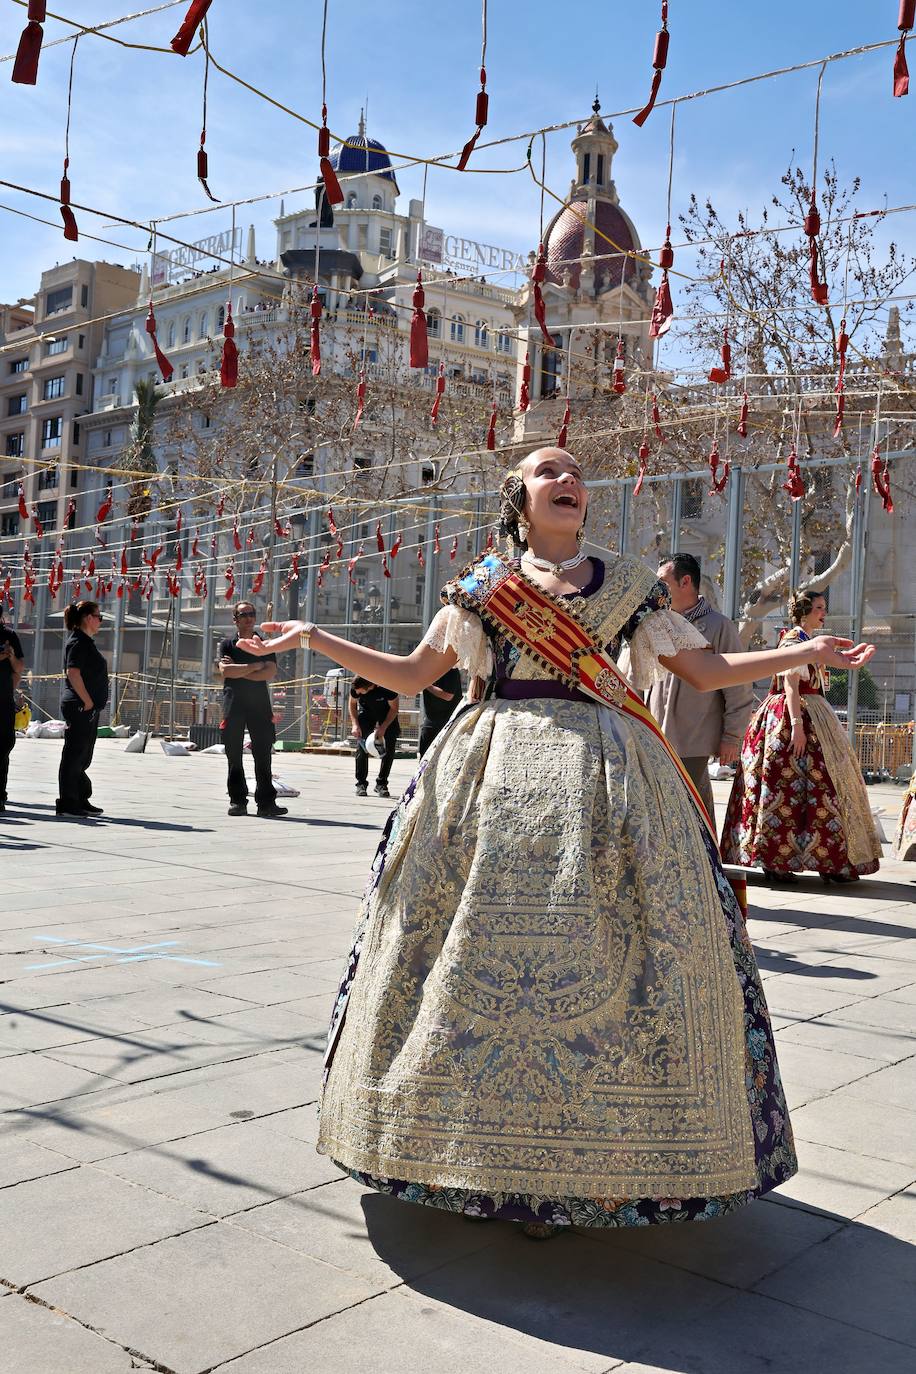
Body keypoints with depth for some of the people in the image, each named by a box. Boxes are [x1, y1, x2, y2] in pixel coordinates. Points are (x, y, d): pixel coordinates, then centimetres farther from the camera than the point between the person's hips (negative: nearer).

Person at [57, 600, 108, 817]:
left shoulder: (85, 642, 19)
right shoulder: (78, 642, -12)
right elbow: (73, 673, -23)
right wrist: (87, 701, -20)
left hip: (88, 708, 11)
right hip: (80, 707, -11)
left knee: (83, 757, 14)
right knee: (74, 755, -6)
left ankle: (81, 801, 21)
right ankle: (67, 803, -2)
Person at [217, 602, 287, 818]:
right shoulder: (227, 644, 9)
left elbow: (270, 673, -4)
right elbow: (225, 670, -8)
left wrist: (238, 671, -8)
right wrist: (255, 666, -8)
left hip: (260, 704, 0)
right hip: (233, 703, 0)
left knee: (263, 755, -3)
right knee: (234, 756, 1)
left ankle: (266, 802, -1)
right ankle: (237, 801, 7)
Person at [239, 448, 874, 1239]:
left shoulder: (629, 586, 14)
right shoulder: (481, 586, 14)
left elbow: (704, 670, 15)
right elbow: (411, 675, 15)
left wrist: (807, 653, 9)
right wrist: (315, 639, 11)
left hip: (605, 781, 0)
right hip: (493, 777, 0)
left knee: (602, 954, -6)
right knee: (475, 949, -5)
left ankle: (582, 1158, 6)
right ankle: (479, 1153, 9)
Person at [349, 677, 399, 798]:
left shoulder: (387, 687, -37)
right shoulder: (356, 687, -28)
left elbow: (394, 708, -19)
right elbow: (352, 704, -7)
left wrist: (383, 727, -26)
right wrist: (355, 724, -19)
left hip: (388, 713, -1)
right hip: (366, 712, 1)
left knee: (389, 748, -9)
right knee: (361, 745, -11)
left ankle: (382, 783, 3)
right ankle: (361, 783, -3)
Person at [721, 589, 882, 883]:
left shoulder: (808, 641, 20)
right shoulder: (793, 641, -11)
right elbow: (791, 686, -20)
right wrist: (797, 724, -27)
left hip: (807, 718, 10)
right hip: (792, 717, -10)